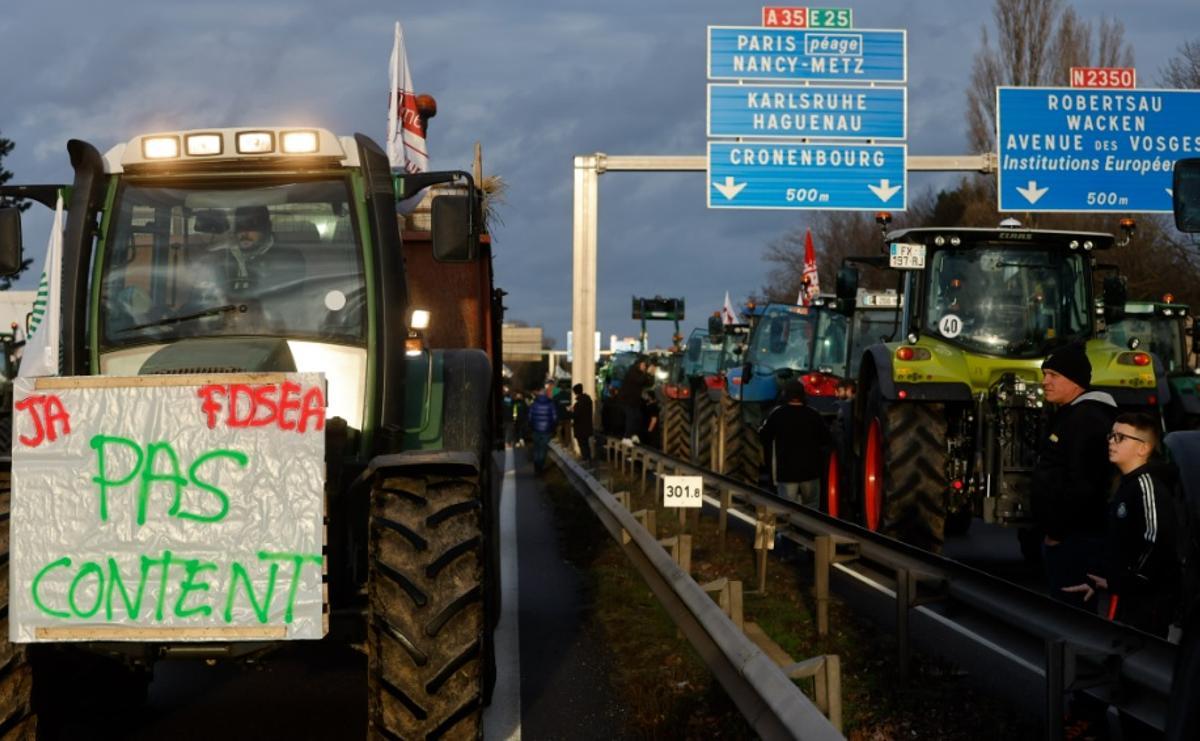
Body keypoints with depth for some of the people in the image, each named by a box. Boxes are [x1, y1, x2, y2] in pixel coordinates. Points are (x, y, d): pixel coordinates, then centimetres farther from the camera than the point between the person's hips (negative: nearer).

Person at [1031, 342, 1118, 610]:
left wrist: (1057, 532, -19)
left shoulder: (1087, 420, -17)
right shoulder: (1070, 415, 18)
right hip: (1063, 534, 11)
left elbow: (1082, 485, -25)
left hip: (1075, 537, -11)